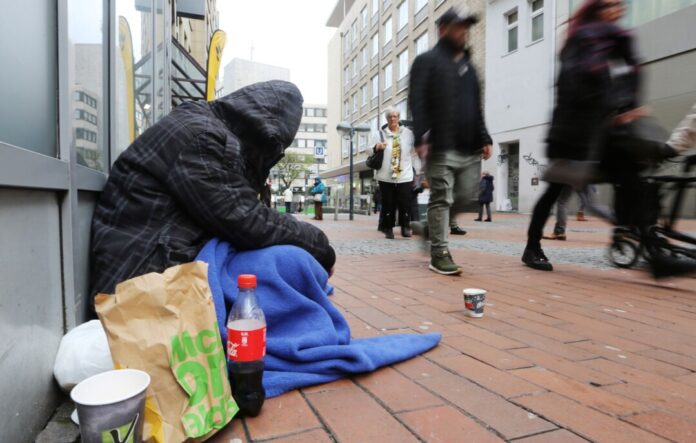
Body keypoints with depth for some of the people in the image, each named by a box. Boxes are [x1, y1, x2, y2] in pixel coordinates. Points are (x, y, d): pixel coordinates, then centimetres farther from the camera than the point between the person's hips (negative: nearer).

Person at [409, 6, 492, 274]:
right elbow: (416, 101, -8)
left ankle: (432, 229, 27)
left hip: (470, 148, 7)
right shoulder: (428, 61, 5)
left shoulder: (469, 67, 26)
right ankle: (439, 254, 0)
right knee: (442, 198, -7)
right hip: (441, 146, -7)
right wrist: (421, 137, -20)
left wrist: (484, 139, 14)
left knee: (466, 196, 5)